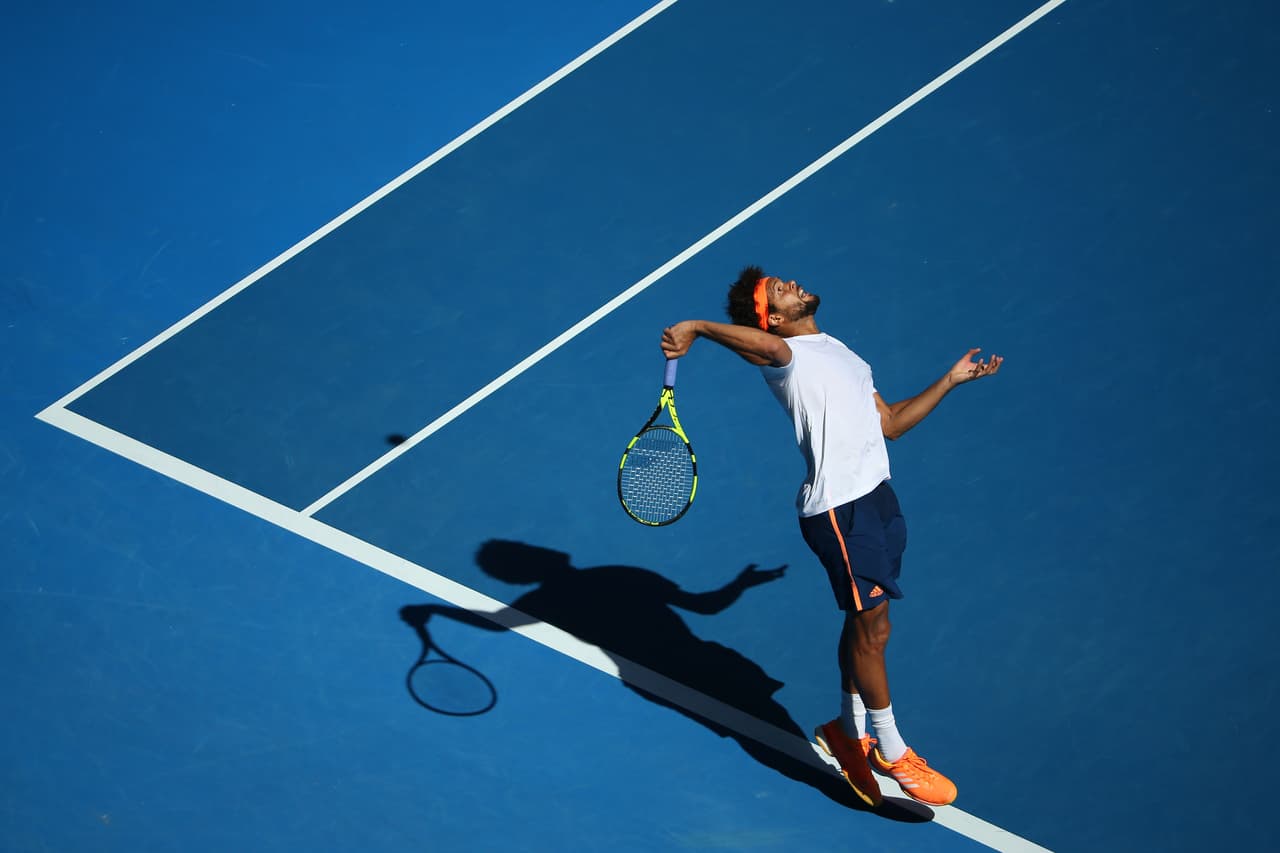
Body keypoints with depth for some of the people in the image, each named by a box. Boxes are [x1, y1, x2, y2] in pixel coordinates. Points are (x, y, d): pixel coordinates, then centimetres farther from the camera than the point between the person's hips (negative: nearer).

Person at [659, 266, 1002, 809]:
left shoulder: (842, 354, 23)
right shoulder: (784, 353, -6)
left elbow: (889, 423, 26)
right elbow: (767, 346, -33)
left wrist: (950, 380, 29)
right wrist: (696, 328, -33)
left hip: (875, 494, 8)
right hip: (839, 508, -8)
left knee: (865, 621, 14)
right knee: (872, 626, -5)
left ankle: (849, 730, 30)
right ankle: (891, 752, 8)